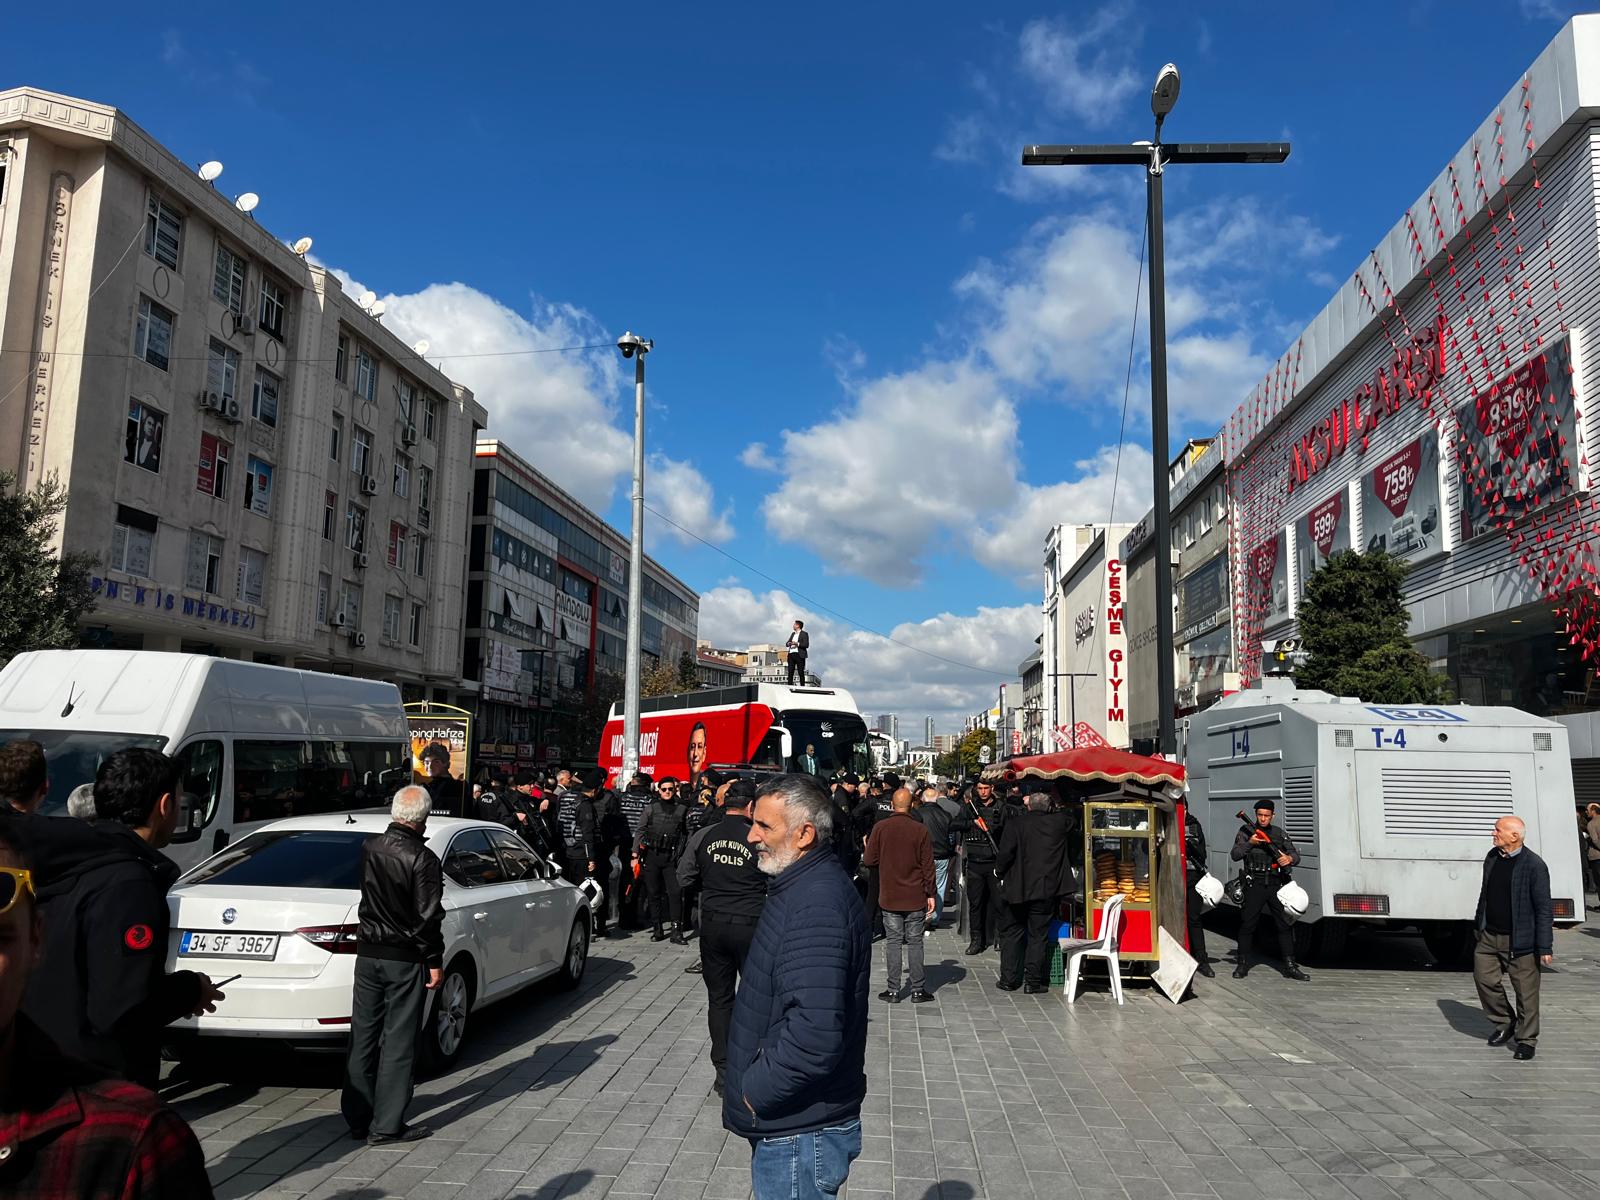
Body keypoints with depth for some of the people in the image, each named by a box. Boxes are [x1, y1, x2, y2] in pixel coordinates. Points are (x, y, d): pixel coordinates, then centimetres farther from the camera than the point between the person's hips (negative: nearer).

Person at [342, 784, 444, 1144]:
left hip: (368, 953, 6)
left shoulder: (368, 848, -1)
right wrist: (435, 962, -7)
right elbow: (429, 916, -16)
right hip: (405, 960, -6)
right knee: (397, 1043, 2)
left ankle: (357, 1118, 23)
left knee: (363, 1037, 14)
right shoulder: (422, 859, -18)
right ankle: (386, 1125, 7)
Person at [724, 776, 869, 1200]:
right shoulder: (804, 886, 8)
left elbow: (815, 1034, -34)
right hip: (791, 1121, 10)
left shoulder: (817, 906, -26)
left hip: (800, 1134, -10)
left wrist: (755, 1092, -20)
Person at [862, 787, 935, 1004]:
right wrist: (930, 894, 5)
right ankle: (918, 990, 10)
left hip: (889, 896, 0)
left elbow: (869, 860, -3)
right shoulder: (920, 829, -7)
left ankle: (894, 990, 8)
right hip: (915, 897, 0)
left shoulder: (880, 828, -7)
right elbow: (927, 865, -3)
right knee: (915, 942, 8)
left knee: (893, 941, 6)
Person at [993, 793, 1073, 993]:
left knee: (1011, 933, 12)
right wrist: (1048, 808, 22)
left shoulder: (1015, 823, -10)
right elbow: (1069, 820, 22)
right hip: (1047, 890, 1)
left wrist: (1000, 869, 5)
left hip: (1017, 888, -1)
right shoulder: (1060, 822, -2)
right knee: (1038, 935, 7)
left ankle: (1009, 979, 15)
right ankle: (1033, 981, 7)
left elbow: (1005, 853, -14)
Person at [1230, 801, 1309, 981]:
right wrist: (1250, 843, -19)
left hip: (1276, 885, 3)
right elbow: (1235, 855, -5)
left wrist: (1289, 858, -15)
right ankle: (1243, 965, 9)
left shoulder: (1280, 834, 12)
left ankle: (1290, 967, 8)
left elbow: (1295, 854, 7)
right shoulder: (1246, 832, 3)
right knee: (1247, 925, 0)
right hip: (1254, 886, -3)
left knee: (1285, 924, 2)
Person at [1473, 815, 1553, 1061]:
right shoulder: (1492, 857, 5)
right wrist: (1480, 926, 20)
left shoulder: (1534, 865, -15)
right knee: (1484, 978, 8)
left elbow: (1543, 909, -14)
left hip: (1519, 940, -6)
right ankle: (1505, 1023, 30)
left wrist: (1545, 947, -15)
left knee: (1525, 991, 4)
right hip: (1489, 937, 6)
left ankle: (1526, 1040, 19)